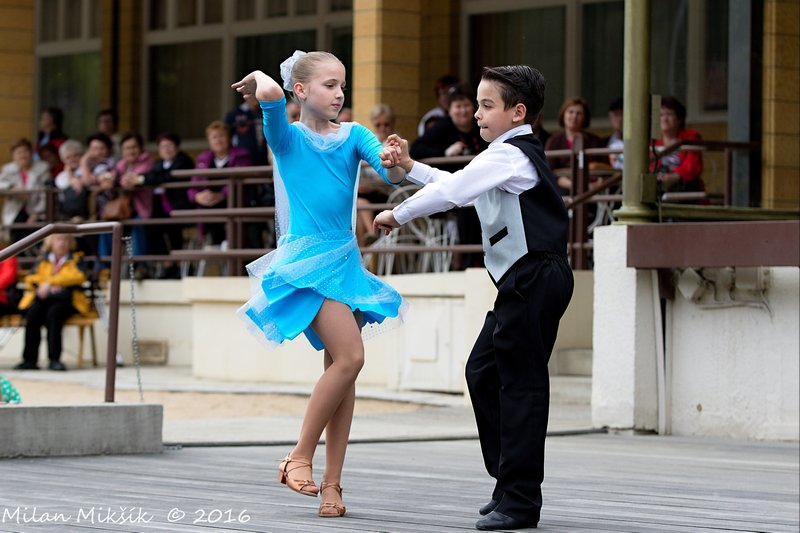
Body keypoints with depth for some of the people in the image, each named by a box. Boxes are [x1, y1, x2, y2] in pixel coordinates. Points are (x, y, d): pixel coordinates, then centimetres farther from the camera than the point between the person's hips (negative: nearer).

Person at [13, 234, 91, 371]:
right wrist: (43, 286, -11)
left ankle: (54, 359, -39)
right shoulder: (42, 261, 23)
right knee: (33, 313, -31)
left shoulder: (75, 260, 16)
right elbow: (31, 278, 12)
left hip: (65, 299, -2)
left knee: (54, 313, -36)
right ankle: (30, 359, -33)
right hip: (43, 298, 2)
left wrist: (50, 282, -14)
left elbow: (79, 277, -4)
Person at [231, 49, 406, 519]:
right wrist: (260, 80, -1)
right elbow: (271, 94, -22)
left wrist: (397, 163, -30)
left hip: (345, 260, 5)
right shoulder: (287, 137, -2)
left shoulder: (353, 135, 8)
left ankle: (332, 482, 8)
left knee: (342, 367, 3)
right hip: (306, 260, -5)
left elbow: (392, 172, -8)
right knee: (350, 357, -19)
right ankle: (300, 457, -7)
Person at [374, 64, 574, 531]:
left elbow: (450, 193, -18)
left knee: (521, 381, -9)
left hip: (535, 277, -11)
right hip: (524, 282, 11)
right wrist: (410, 167, 26)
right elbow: (459, 187, 31)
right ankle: (509, 482, 19)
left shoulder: (510, 155, -12)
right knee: (484, 371, 14)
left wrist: (397, 214, -7)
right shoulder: (512, 155, 20)